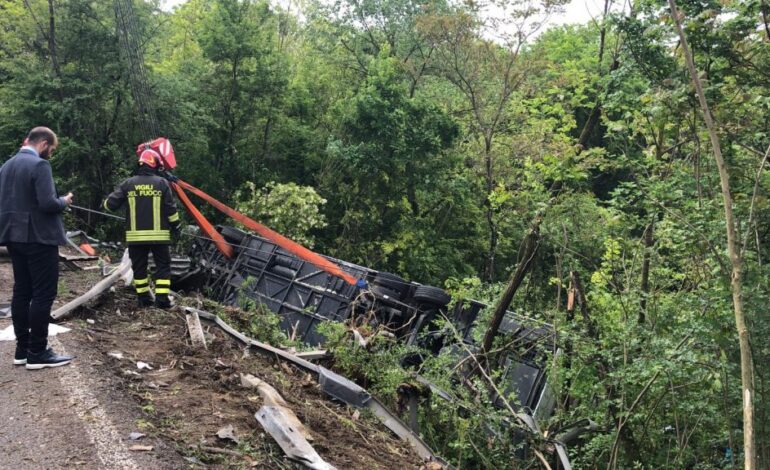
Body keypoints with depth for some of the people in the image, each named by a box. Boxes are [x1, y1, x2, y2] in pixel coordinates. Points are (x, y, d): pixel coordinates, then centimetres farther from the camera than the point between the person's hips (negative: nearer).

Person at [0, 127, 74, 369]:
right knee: (44, 293, -4)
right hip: (39, 237, -9)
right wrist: (64, 201, -3)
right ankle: (37, 352, -2)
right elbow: (48, 203, -23)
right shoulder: (39, 165, -14)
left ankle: (22, 348, 17)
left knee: (22, 291, 12)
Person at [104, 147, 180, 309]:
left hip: (135, 235, 2)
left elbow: (111, 204, 3)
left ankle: (144, 297, 16)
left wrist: (106, 203, 26)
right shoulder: (162, 182, -4)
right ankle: (162, 298, 0)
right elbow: (171, 209, -3)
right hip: (158, 234, -2)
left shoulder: (128, 183, 1)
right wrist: (175, 225, 11)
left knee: (139, 266, 13)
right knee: (163, 265, 6)